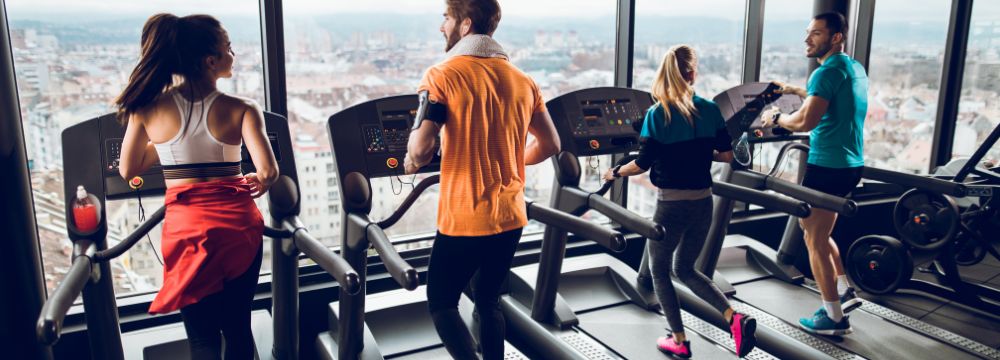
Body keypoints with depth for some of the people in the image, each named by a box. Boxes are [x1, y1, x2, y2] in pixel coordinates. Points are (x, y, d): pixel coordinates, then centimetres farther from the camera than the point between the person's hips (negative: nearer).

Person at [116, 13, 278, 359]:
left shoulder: (148, 108, -4)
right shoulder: (240, 110, -10)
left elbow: (128, 170, 7)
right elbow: (268, 171, -19)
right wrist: (259, 182, 3)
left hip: (186, 228, 1)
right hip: (238, 226, 0)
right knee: (238, 326, 17)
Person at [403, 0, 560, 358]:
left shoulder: (443, 75, -12)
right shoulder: (523, 81, 5)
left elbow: (420, 149, -20)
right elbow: (550, 144, 11)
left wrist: (411, 161, 3)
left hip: (464, 219, -6)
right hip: (510, 216, 6)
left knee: (441, 303, 13)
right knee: (488, 300, 21)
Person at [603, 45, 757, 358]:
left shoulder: (656, 114, -11)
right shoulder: (710, 109, 1)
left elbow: (643, 164, -12)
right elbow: (727, 155, 4)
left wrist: (615, 173, 6)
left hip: (672, 204, -5)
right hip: (703, 202, 5)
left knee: (659, 270, 16)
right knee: (685, 269, 22)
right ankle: (735, 318, 5)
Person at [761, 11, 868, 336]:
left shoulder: (828, 71, -17)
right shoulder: (855, 68, 13)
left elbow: (806, 121, -25)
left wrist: (776, 118, -8)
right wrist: (795, 91, 37)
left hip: (828, 166, -10)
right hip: (849, 164, 10)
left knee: (814, 239, 1)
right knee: (817, 231, 24)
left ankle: (834, 318, 8)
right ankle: (845, 291, 27)